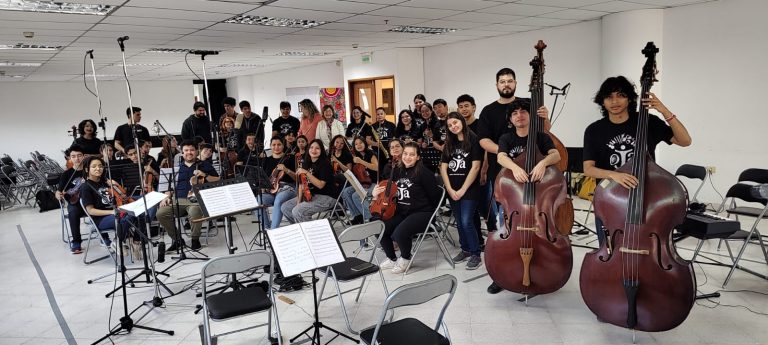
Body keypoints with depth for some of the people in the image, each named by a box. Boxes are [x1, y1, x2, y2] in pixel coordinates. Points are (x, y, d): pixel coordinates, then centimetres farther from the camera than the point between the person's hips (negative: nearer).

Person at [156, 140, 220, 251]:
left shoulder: (205, 166, 15)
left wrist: (205, 175, -6)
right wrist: (166, 197, 5)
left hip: (197, 199, -4)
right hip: (178, 200, 4)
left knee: (194, 212, -38)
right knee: (161, 213, -22)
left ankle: (195, 239, -11)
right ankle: (177, 239, -3)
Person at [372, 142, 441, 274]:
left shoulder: (424, 173, -11)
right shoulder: (397, 171, 8)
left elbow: (435, 196, -8)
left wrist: (429, 215, -1)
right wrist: (377, 194, -1)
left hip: (421, 213, -6)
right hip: (401, 212, 6)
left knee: (400, 233, -31)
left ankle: (405, 258, 3)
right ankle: (392, 259, 12)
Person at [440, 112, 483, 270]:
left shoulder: (473, 140, -6)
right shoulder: (449, 144, 12)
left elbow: (475, 167, -12)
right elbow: (443, 168, 7)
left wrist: (463, 190, -14)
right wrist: (450, 189, -6)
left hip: (469, 189, -6)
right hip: (452, 190, 6)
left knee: (467, 222, -11)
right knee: (459, 223, 12)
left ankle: (476, 254, 1)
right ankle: (465, 250, 27)